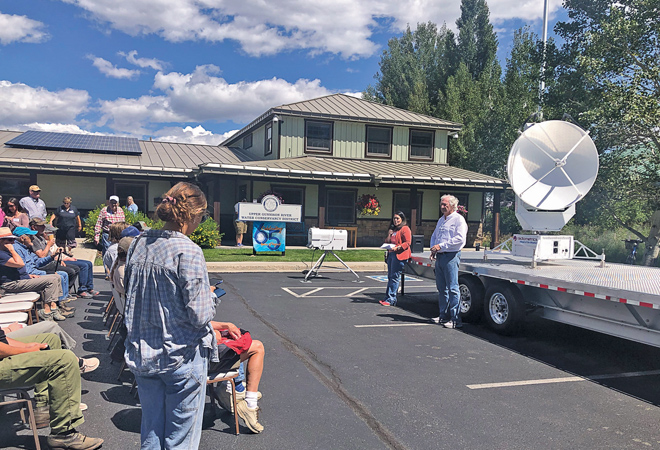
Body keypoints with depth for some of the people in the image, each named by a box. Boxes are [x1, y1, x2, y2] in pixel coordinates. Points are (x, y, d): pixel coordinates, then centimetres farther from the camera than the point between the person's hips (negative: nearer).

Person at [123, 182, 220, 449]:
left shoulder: (138, 244, 2)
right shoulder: (188, 252, -20)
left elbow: (130, 293, 14)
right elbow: (199, 315, -20)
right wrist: (210, 296, 0)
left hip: (142, 355, 7)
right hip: (181, 357, -7)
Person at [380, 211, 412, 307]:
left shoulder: (405, 229, -3)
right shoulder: (393, 229, 23)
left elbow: (407, 242, -12)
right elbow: (387, 242, 27)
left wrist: (397, 248, -21)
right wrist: (389, 236, 7)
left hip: (399, 255, -9)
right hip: (391, 254, 9)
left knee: (395, 277, -9)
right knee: (390, 277, 9)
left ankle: (391, 300, -7)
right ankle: (388, 297, 12)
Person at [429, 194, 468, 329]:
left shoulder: (458, 219, -5)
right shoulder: (441, 220, 20)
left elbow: (460, 239, -17)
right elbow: (434, 236, 27)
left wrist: (441, 246, -17)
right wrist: (433, 248, 7)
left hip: (451, 256, -8)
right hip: (439, 257, 8)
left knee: (452, 288, -8)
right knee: (441, 287, 11)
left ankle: (455, 319, -6)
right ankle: (444, 316, 20)